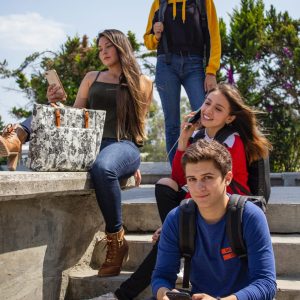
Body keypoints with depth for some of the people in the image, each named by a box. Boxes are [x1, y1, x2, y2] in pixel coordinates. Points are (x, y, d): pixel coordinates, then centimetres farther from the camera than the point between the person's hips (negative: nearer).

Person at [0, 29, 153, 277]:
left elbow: (139, 123, 13)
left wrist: (136, 160, 4)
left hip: (123, 146, -4)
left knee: (102, 169, -40)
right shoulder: (92, 78, 22)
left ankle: (116, 241, -27)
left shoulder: (142, 82, 14)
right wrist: (59, 102, -1)